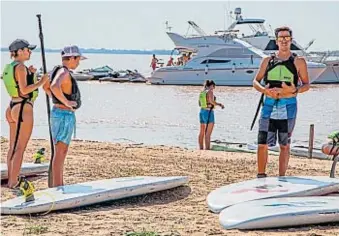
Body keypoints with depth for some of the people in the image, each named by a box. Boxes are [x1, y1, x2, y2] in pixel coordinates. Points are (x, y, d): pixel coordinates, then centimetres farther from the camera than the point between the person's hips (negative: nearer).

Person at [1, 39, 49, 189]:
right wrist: (41, 82, -13)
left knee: (13, 147, 13)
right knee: (20, 148, -6)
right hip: (24, 109, -10)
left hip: (13, 107, 10)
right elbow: (24, 90, -20)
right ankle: (14, 183, -5)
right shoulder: (20, 67, -15)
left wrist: (30, 74, 14)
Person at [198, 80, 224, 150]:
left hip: (202, 111, 8)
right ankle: (207, 148, -10)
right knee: (208, 133, -7)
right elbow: (212, 102, -22)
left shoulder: (202, 92, 11)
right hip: (209, 112, -8)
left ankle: (201, 148, 19)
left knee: (202, 132, 14)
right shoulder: (209, 92, -11)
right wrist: (220, 104, -8)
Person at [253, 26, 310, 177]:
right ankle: (261, 176, 5)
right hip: (269, 105, 1)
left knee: (284, 145, 4)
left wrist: (294, 90, -17)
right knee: (262, 143, -5)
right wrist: (264, 90, -10)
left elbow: (306, 85, 4)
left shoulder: (298, 62, 5)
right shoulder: (267, 61, 10)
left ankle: (281, 178, 12)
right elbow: (256, 81, 12)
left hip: (288, 107, -1)